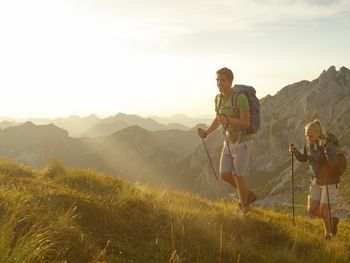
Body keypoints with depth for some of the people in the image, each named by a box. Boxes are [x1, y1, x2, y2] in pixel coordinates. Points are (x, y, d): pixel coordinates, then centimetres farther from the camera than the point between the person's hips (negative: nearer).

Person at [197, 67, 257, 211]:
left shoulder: (240, 98, -24)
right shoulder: (218, 98, 0)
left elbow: (246, 124, -27)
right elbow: (218, 119, 14)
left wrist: (227, 120, -41)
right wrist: (206, 132, 0)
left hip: (243, 143, -7)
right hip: (229, 142, 7)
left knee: (238, 177, -3)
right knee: (225, 175, 5)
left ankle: (244, 208, 18)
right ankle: (248, 196, 27)